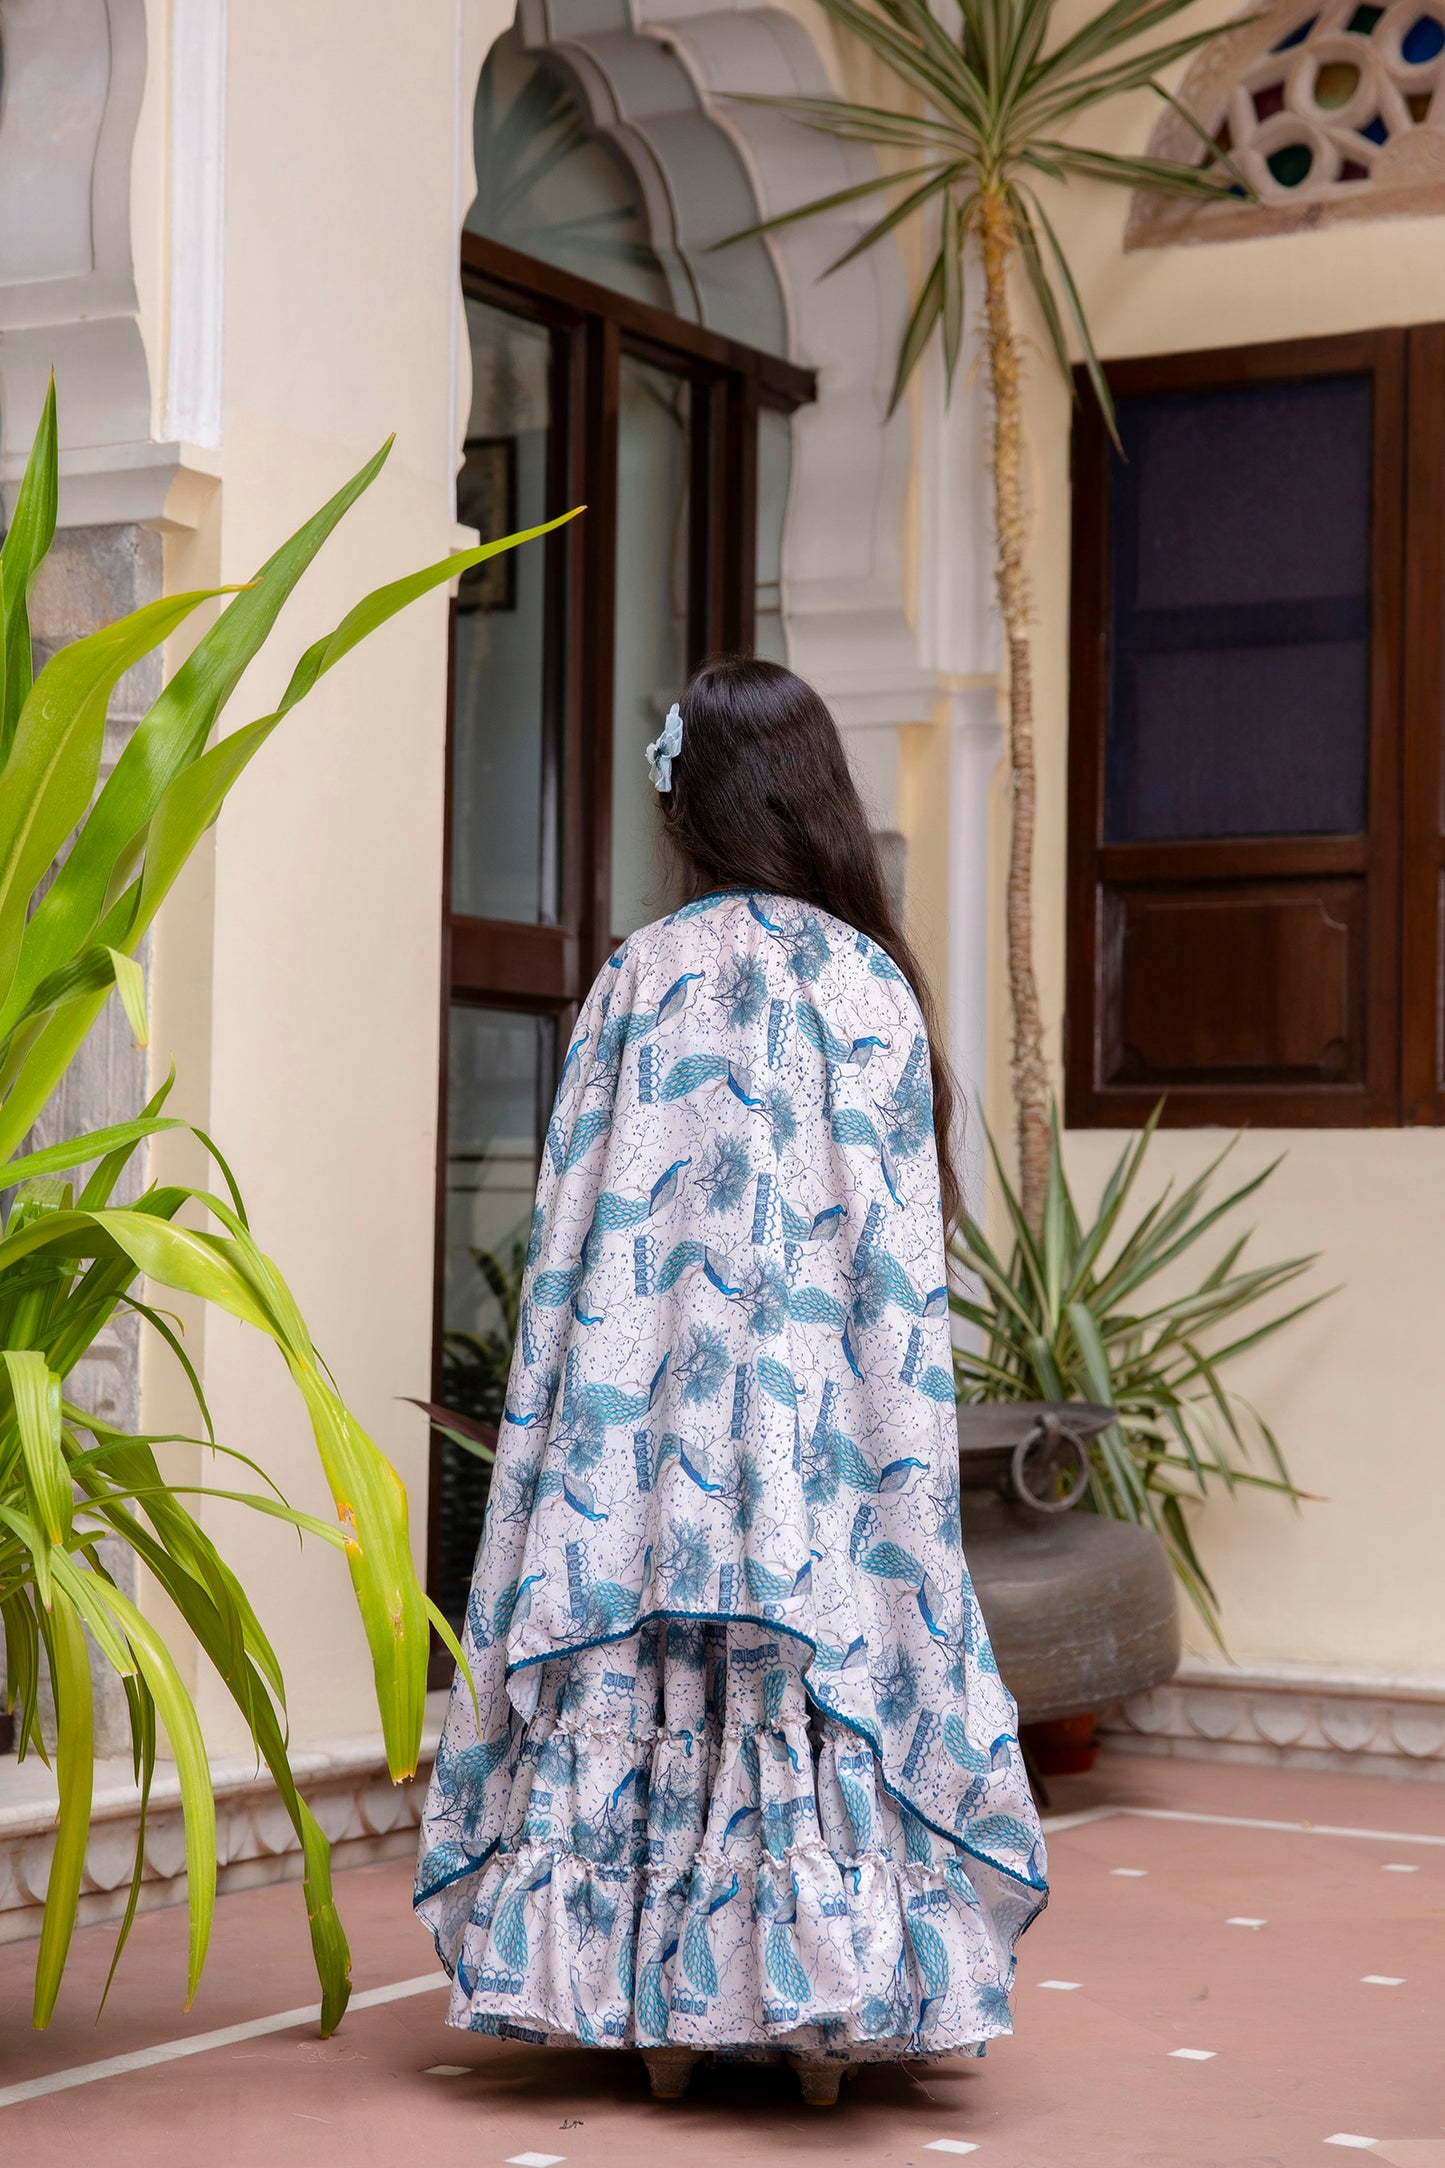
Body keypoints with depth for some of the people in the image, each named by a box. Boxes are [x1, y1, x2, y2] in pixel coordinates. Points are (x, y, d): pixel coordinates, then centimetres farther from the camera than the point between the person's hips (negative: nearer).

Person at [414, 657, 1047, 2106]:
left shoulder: (641, 979, -2)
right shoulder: (873, 984, 0)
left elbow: (576, 1233, -1)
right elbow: (902, 1261, 1)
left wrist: (577, 1418, 6)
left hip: (653, 1397, 0)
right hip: (819, 1414, 0)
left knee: (645, 1682, 6)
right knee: (832, 1659, 4)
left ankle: (663, 2007, 8)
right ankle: (822, 2012, 4)